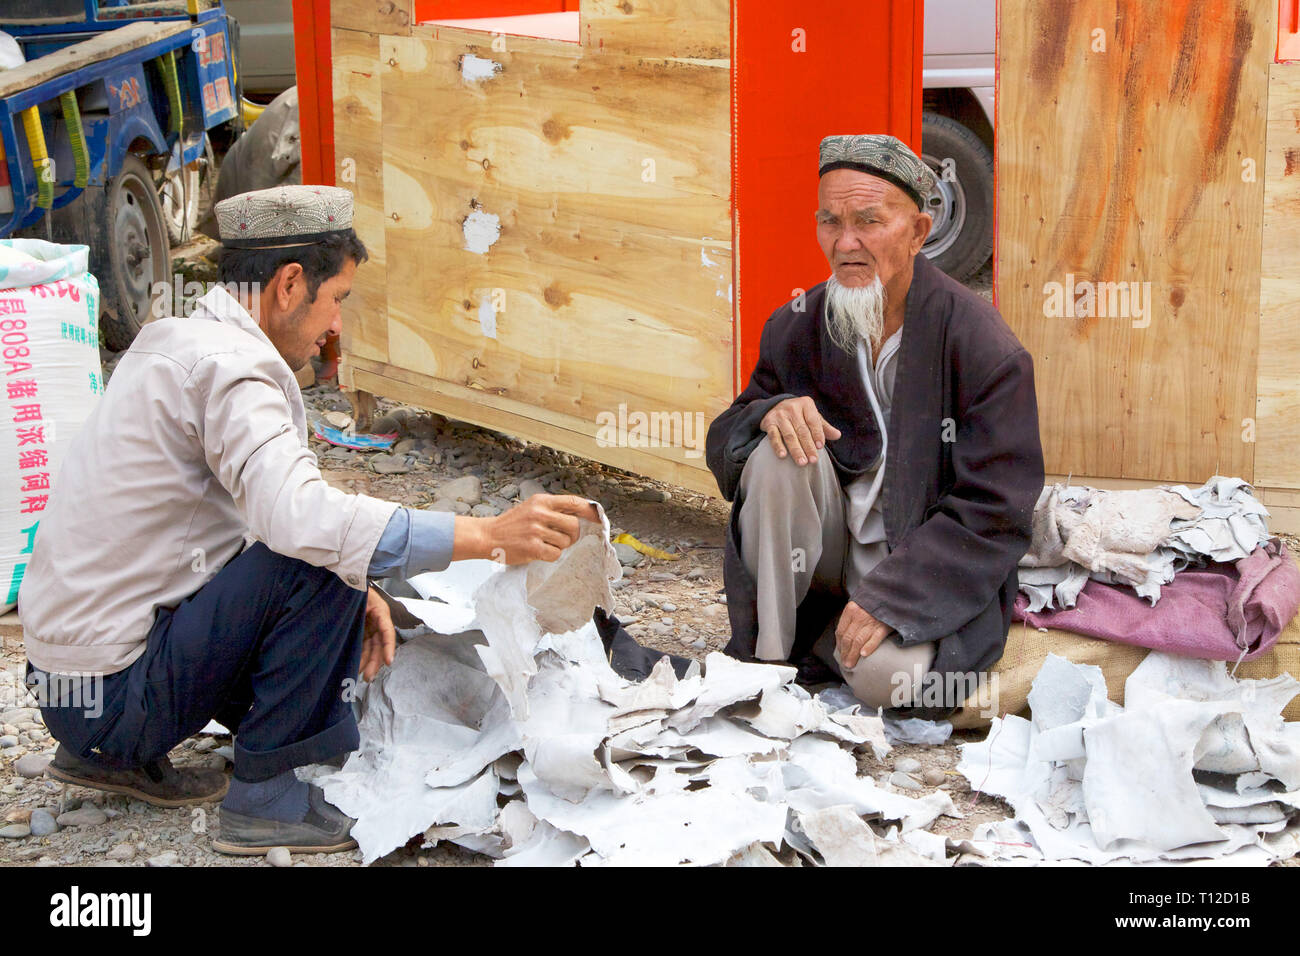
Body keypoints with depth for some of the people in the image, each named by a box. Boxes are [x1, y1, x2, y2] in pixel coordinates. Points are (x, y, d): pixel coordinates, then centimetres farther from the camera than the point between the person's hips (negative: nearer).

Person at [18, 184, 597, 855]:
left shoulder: (179, 342, 11)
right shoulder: (227, 365, -20)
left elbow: (273, 511, 17)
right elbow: (298, 516, -37)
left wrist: (346, 594, 3)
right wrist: (488, 537, -37)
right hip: (109, 691, -10)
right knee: (319, 563, -20)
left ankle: (117, 756, 18)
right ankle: (263, 793, -9)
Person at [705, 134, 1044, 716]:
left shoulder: (984, 349, -16)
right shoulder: (797, 327, -3)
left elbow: (994, 513, -16)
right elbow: (726, 442, 3)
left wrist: (887, 597, -24)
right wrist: (773, 411, -22)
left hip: (924, 570, -3)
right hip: (825, 549, 3)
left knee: (885, 676, -32)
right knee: (778, 455, -26)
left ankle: (816, 645, 4)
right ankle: (766, 653, -13)